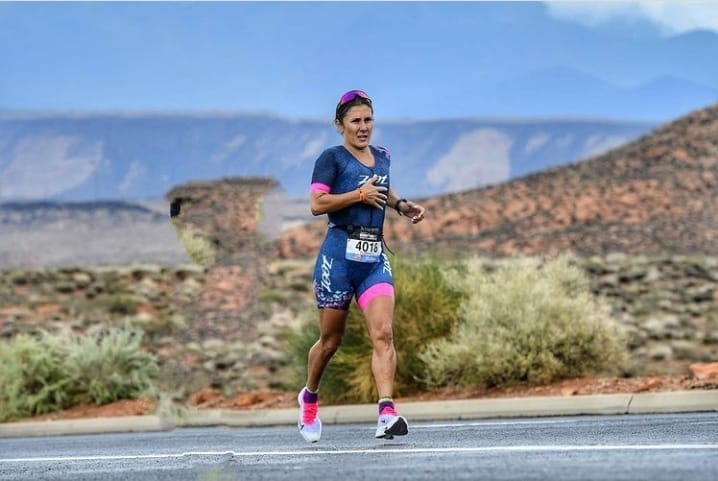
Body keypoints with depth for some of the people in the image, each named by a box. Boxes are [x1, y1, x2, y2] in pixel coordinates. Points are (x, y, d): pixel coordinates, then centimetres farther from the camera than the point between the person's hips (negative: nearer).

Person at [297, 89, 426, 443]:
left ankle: (386, 412, -24)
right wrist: (359, 194, -15)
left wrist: (401, 205, 19)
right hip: (339, 255, -4)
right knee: (331, 340, 8)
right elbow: (317, 203, -15)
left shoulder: (382, 157, 15)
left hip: (375, 257, 4)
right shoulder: (332, 158, -3)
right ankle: (309, 397, 34)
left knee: (383, 334, -14)